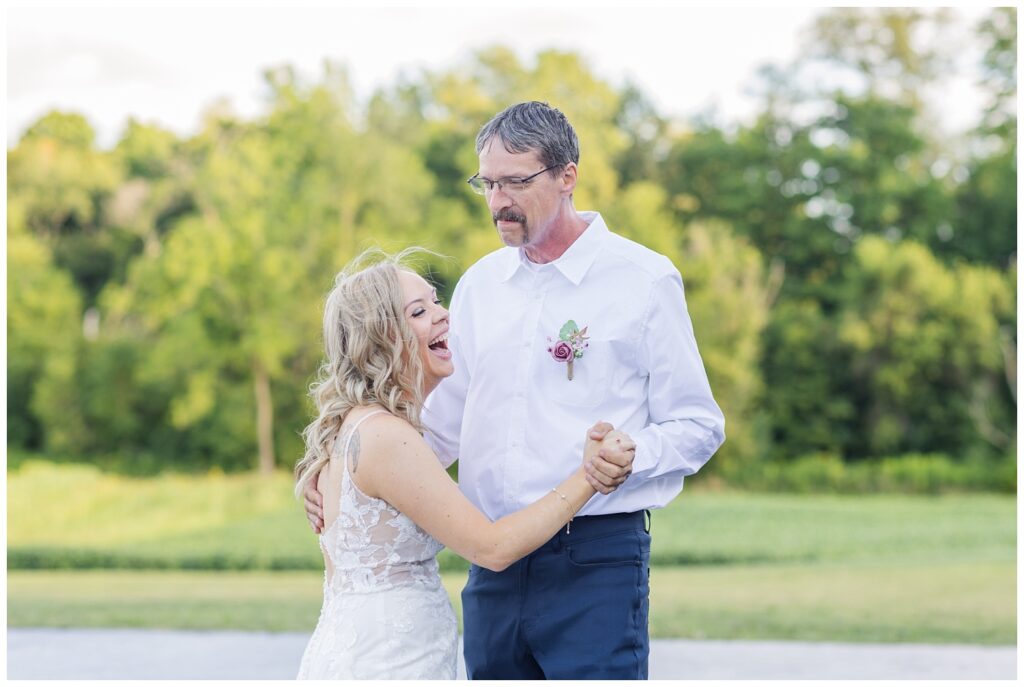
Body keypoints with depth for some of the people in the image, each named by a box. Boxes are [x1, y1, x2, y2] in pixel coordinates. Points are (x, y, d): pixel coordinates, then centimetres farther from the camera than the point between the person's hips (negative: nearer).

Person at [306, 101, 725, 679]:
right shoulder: (480, 284, 14)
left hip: (595, 565, -5)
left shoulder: (643, 280, -2)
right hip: (493, 566, 5)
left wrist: (631, 459, -21)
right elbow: (444, 421, 18)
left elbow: (697, 426, -1)